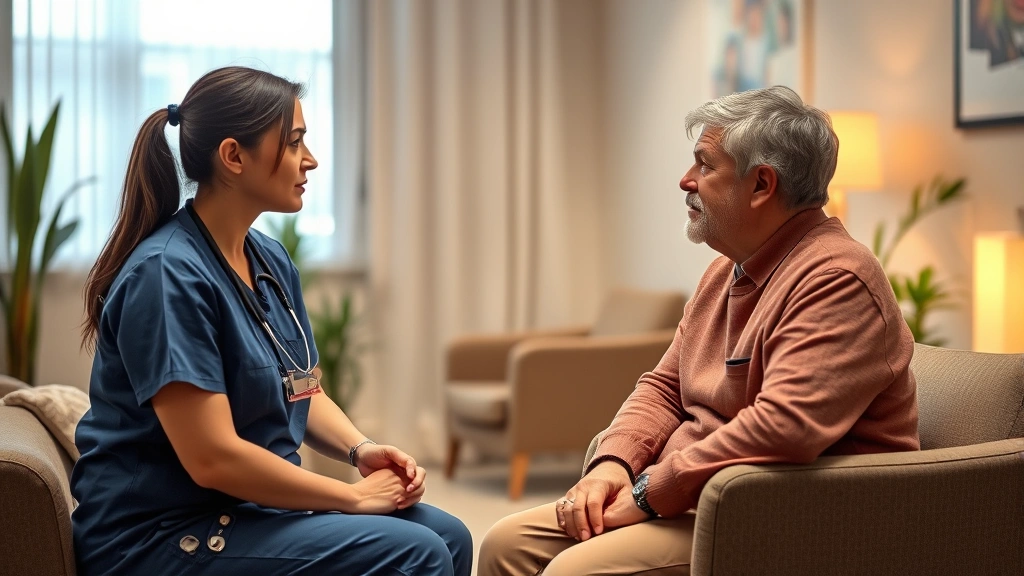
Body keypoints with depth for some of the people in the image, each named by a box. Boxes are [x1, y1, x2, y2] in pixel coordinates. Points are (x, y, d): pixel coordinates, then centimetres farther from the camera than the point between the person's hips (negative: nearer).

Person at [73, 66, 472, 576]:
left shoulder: (270, 260, 7)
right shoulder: (168, 275, -21)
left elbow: (302, 393, 16)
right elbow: (212, 458, -24)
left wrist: (362, 450, -4)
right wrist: (354, 496, -16)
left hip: (255, 503, 9)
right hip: (163, 534, -9)